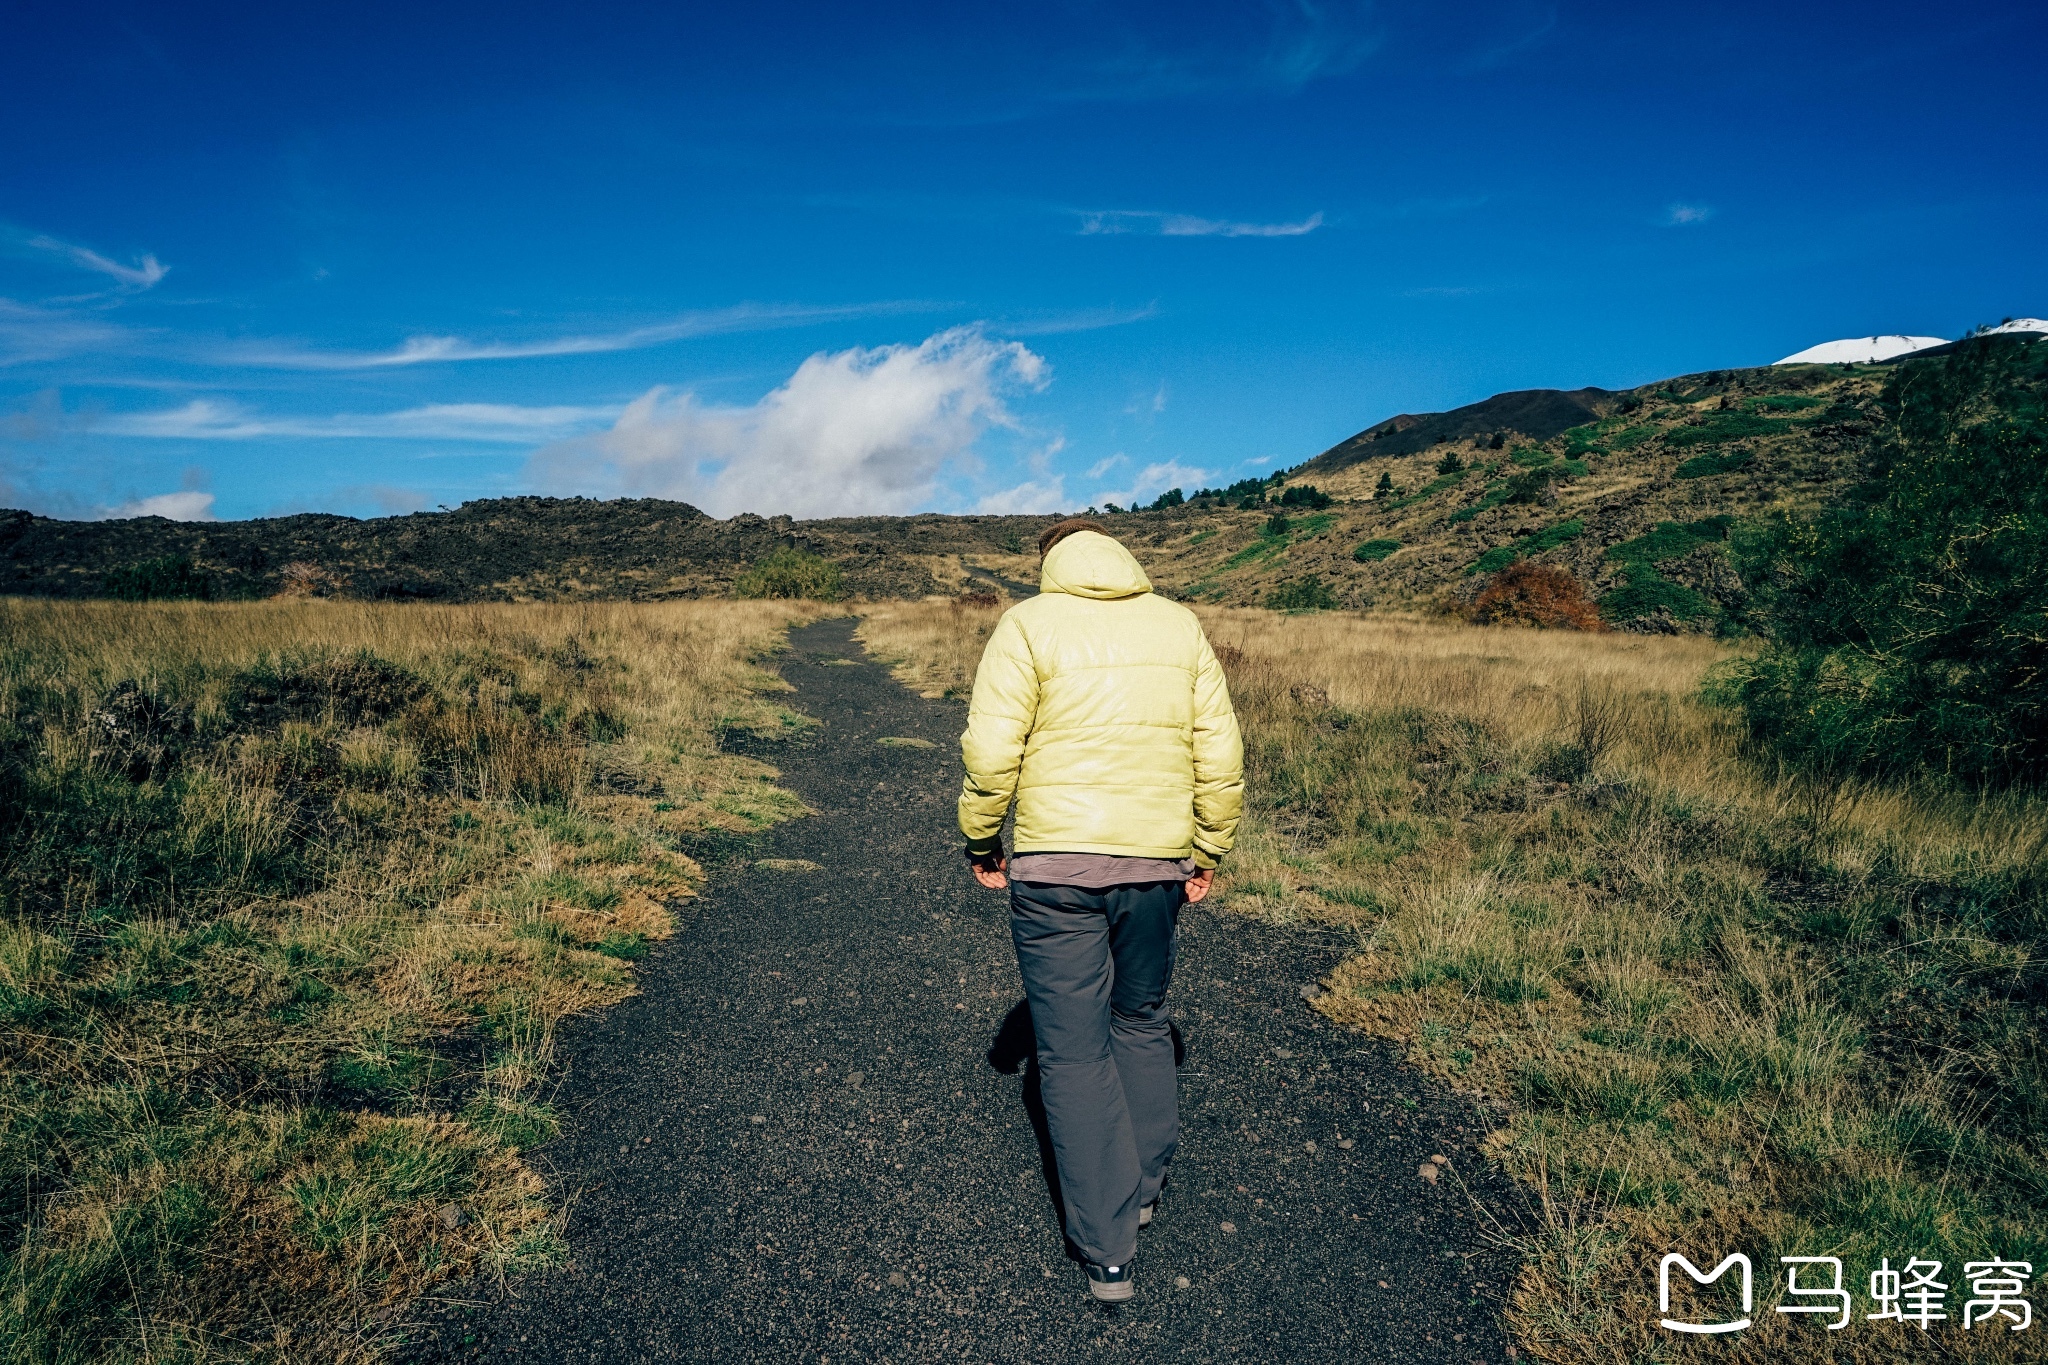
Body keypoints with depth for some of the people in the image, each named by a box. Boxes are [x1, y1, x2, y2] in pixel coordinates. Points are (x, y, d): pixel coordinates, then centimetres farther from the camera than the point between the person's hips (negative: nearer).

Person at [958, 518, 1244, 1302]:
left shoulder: (1028, 625, -4)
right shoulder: (1180, 625, 6)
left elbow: (991, 751, -11)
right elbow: (1221, 751, 4)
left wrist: (982, 842, 3)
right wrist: (1209, 851, 13)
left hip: (1055, 869, -3)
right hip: (1158, 865, 4)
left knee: (1074, 1052, 6)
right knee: (1141, 1024, 24)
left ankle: (1107, 1250, 13)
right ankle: (1143, 1187, 35)